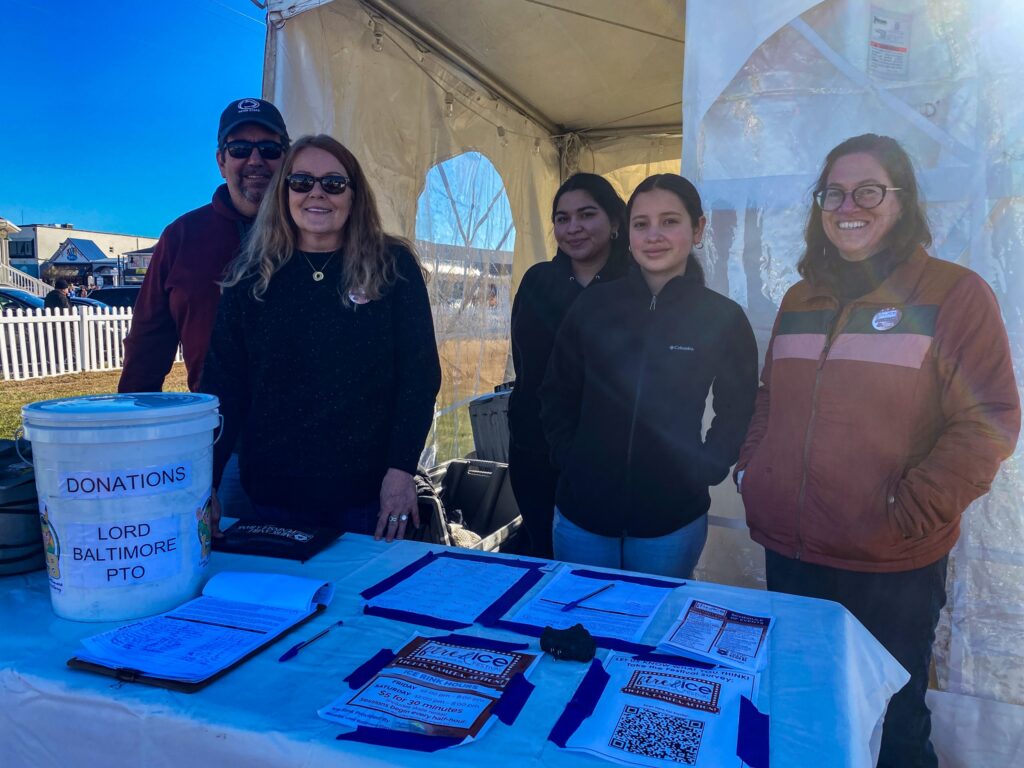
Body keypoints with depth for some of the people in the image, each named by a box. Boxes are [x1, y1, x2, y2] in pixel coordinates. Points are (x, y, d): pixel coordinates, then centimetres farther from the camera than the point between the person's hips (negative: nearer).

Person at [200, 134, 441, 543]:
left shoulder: (393, 266, -2)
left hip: (369, 490, -1)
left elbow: (420, 373, -4)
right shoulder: (251, 277, 3)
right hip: (274, 492, 2)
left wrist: (402, 467, -12)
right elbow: (222, 382, 2)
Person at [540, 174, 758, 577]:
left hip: (673, 517, -1)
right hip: (582, 508, 1)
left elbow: (735, 413, 4)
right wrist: (569, 460, -2)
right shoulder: (594, 305, -2)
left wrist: (702, 472, -5)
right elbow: (557, 395, 5)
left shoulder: (723, 317, -4)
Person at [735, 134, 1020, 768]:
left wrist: (912, 512, -18)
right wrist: (752, 471, 4)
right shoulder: (801, 300, 10)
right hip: (789, 552, 5)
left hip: (894, 568, -4)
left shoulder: (955, 294, -7)